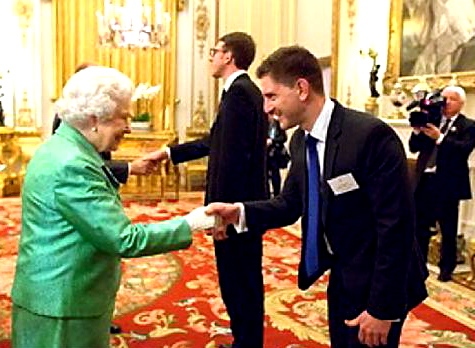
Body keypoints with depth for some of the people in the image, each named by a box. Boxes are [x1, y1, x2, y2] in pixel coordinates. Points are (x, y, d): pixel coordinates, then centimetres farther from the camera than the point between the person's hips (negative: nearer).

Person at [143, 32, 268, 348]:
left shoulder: (239, 91, -17)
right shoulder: (245, 90, 14)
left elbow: (234, 156, -24)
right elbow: (217, 142, 20)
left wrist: (223, 207, -22)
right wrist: (170, 152, 23)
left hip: (237, 205, -10)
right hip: (242, 203, 10)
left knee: (240, 283, 2)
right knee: (242, 280, 19)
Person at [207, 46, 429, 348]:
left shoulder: (371, 135, -25)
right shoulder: (300, 141, 1)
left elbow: (396, 224, -24)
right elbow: (290, 203, 6)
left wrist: (383, 308, -21)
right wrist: (241, 212, -12)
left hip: (376, 283, -7)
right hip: (341, 278, 8)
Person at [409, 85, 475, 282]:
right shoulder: (431, 121, 11)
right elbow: (413, 147, 7)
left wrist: (440, 138, -27)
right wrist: (418, 130, -10)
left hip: (447, 184, -4)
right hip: (425, 181, 4)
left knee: (448, 230, 7)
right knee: (421, 227, 12)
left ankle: (446, 268, 20)